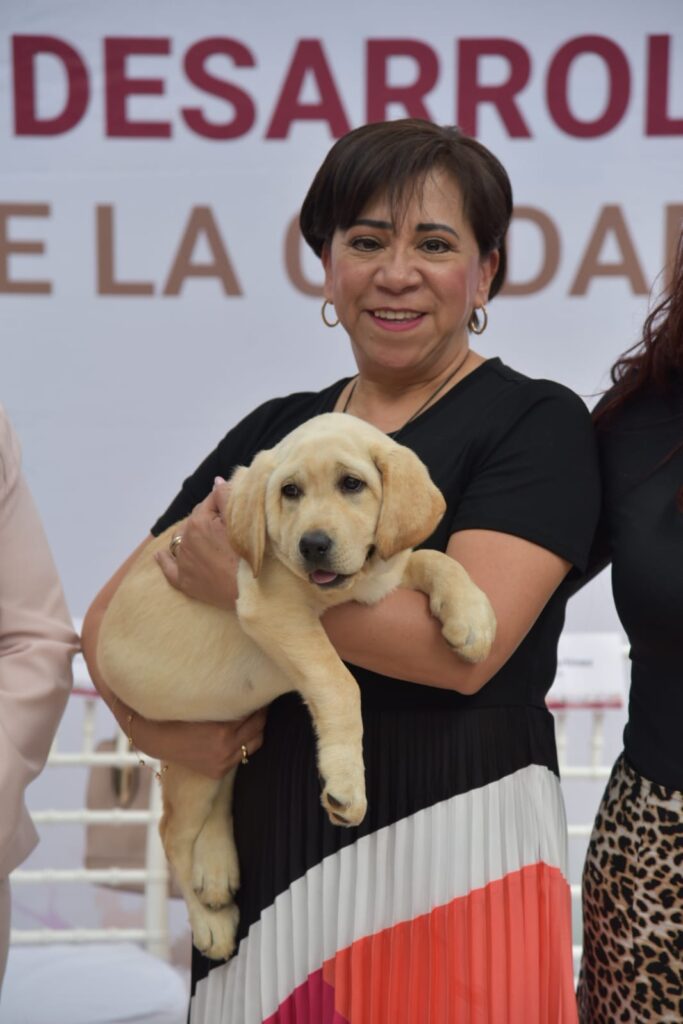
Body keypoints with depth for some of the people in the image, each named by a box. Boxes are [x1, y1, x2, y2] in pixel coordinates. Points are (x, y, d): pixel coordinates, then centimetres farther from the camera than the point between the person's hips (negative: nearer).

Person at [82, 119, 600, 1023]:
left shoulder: (537, 423, -4)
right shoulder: (275, 430, 10)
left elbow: (466, 643, -19)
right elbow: (114, 610, 10)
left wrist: (246, 583, -14)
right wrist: (159, 724, -9)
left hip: (453, 843, -4)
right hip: (268, 847, 5)